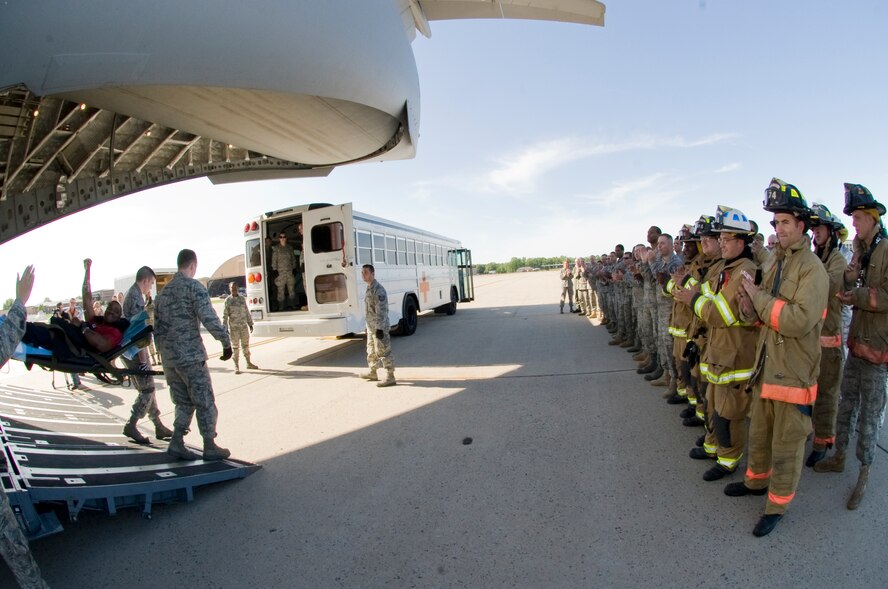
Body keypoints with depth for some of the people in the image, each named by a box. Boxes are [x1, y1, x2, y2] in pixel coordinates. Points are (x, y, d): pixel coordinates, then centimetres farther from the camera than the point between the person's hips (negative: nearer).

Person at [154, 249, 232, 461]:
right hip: (190, 355, -7)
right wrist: (226, 343, -13)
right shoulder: (194, 286, -10)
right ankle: (210, 447, 10)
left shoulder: (163, 291, 13)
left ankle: (177, 443, 10)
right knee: (205, 402, 4)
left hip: (169, 358, 7)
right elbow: (209, 319, -20)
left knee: (183, 402, 17)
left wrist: (164, 353, 22)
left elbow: (157, 327, 16)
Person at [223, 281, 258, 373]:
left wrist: (250, 324, 12)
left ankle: (249, 363, 25)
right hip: (234, 328, -3)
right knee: (235, 347, 1)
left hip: (244, 326, 3)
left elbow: (247, 312, 12)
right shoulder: (228, 301, -3)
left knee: (246, 345, 12)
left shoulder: (242, 299, 7)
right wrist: (225, 328, -9)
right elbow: (225, 315, -4)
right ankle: (236, 366, 9)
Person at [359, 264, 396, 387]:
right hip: (371, 326, 10)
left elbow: (381, 310, -22)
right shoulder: (369, 288, 12)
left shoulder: (378, 289, -18)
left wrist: (380, 328, -25)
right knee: (371, 350, 20)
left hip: (379, 327, -10)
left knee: (383, 351, -6)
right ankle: (372, 372, 35)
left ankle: (390, 377, -1)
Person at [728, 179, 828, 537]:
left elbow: (800, 320, -27)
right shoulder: (773, 262, 8)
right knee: (759, 432, 22)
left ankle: (778, 503, 24)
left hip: (793, 372, -7)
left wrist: (758, 296, -20)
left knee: (787, 443, 8)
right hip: (765, 366, 7)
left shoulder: (812, 268, -15)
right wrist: (749, 308, -10)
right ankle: (757, 480, 42)